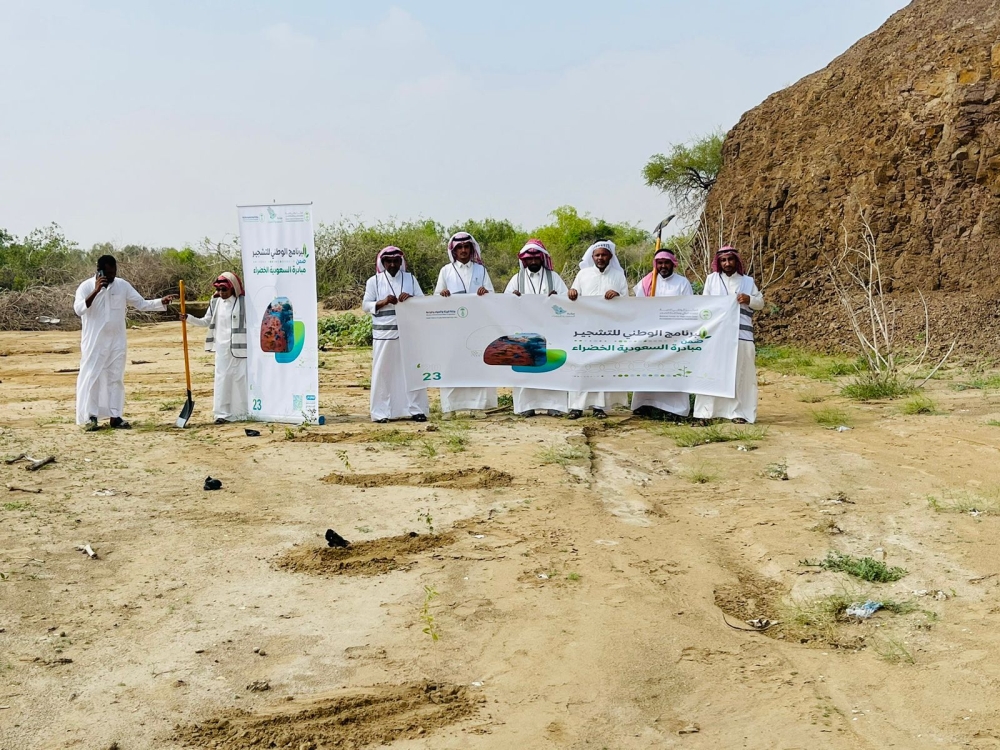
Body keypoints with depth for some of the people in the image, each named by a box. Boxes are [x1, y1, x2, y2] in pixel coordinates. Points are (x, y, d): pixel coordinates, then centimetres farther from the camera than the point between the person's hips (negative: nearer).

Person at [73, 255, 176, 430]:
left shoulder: (122, 285, 3)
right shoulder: (86, 287, -7)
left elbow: (142, 304, 5)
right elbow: (78, 309, -22)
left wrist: (162, 301, -10)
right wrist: (96, 291, -29)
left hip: (117, 342, 4)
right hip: (94, 342, -4)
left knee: (116, 378, 7)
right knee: (91, 377, -2)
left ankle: (115, 417, 13)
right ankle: (91, 417, 5)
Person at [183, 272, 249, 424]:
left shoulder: (243, 302, -6)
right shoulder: (215, 303, 7)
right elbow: (206, 322, 14)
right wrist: (188, 318, 0)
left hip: (239, 348, -4)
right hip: (222, 348, 4)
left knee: (241, 378, 1)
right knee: (222, 379, 4)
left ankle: (242, 412, 11)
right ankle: (223, 413, 9)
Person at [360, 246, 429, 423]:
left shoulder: (410, 279, 10)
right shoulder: (374, 281, 5)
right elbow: (365, 305, 3)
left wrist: (411, 298, -13)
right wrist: (382, 302, -13)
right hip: (383, 334, -1)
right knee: (383, 372, -1)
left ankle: (415, 409, 7)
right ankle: (382, 412, 3)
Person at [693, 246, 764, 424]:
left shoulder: (747, 281, 12)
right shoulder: (712, 279, 11)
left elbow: (761, 303, 12)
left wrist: (749, 299, -9)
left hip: (741, 335, 1)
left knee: (740, 373, -1)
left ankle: (738, 411, 3)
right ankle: (708, 411, 0)